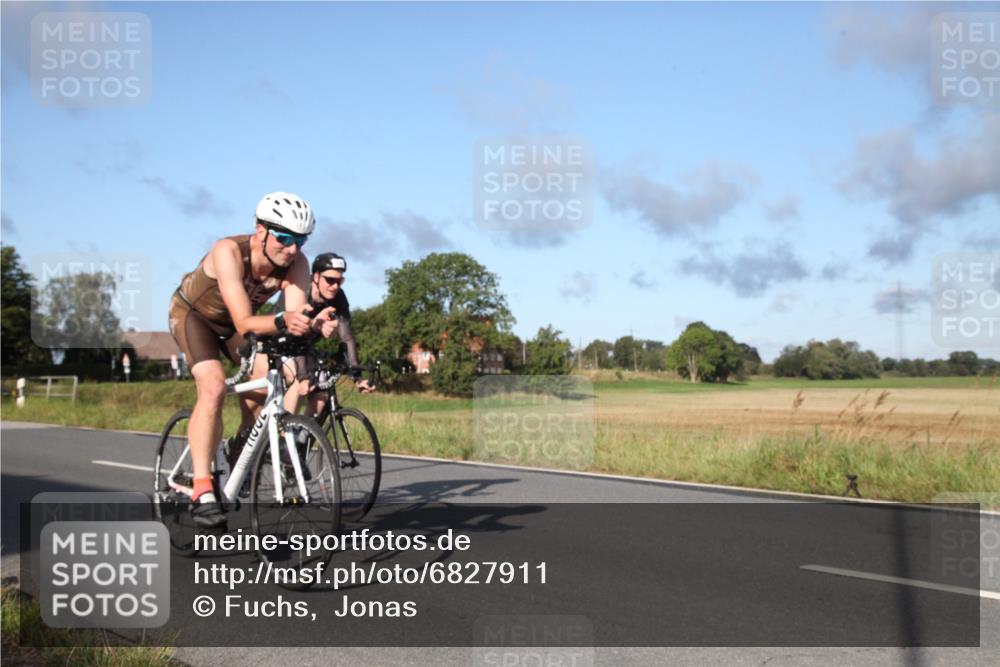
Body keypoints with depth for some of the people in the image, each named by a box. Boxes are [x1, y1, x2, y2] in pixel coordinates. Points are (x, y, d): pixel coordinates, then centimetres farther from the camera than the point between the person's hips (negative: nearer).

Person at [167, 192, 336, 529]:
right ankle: (202, 492, -25)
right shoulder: (229, 251, -38)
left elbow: (294, 315, -37)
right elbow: (244, 323, -46)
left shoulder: (297, 264, -26)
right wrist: (282, 321, -65)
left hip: (234, 321, 5)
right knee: (214, 388, -27)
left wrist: (312, 323, -60)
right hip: (193, 312, -5)